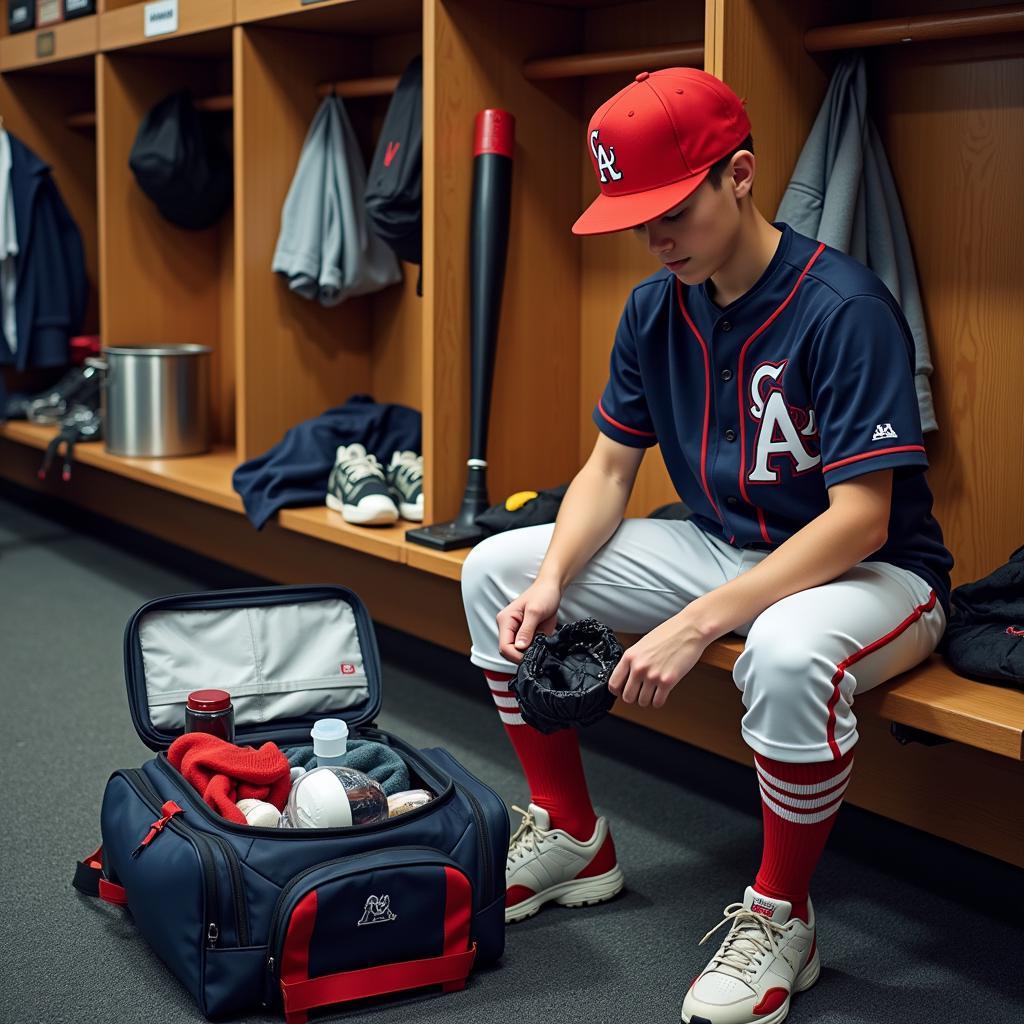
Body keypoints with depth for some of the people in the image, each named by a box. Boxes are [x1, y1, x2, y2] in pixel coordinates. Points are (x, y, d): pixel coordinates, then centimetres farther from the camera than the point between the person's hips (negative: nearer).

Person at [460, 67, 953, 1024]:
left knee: (788, 652, -42)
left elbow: (860, 518, -28)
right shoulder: (656, 307, -1)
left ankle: (779, 916, -15)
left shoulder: (844, 309, -23)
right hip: (721, 547, 7)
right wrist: (551, 582, -16)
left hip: (870, 572, -7)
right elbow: (609, 467, 4)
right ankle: (570, 836, 11)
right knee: (496, 570, -1)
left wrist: (696, 624, -34)